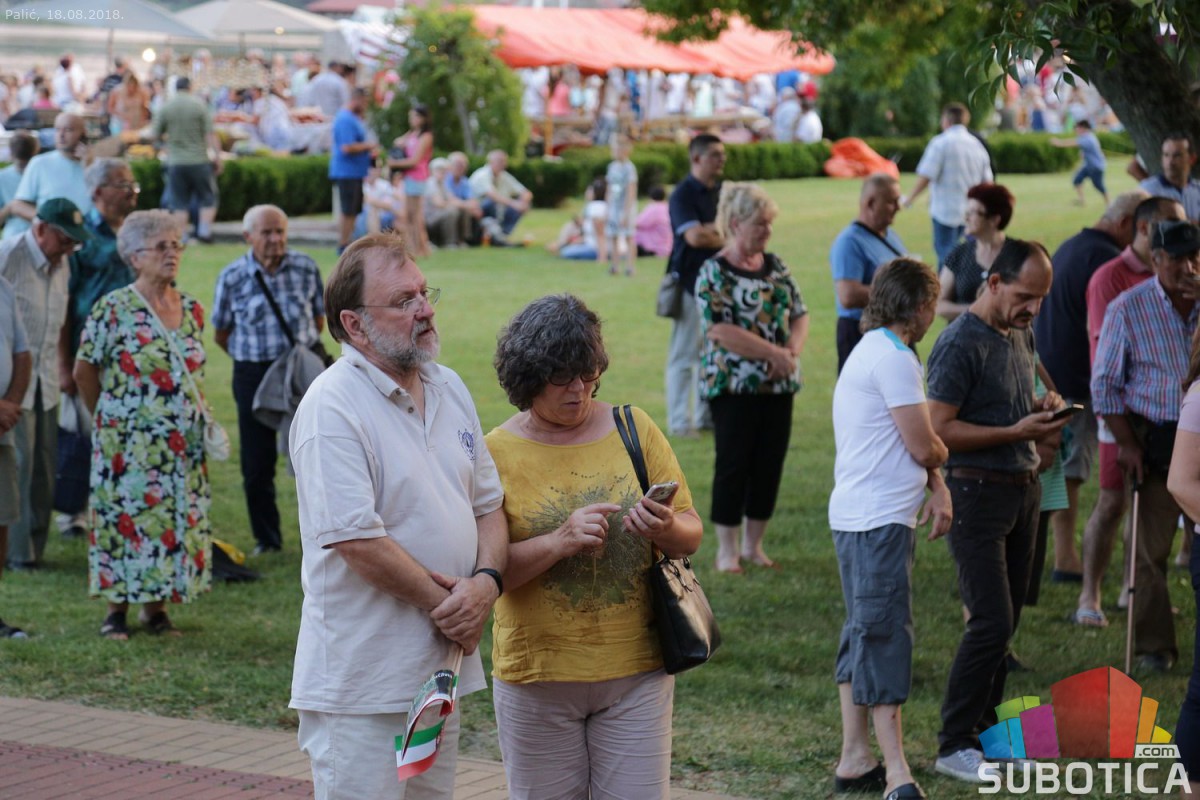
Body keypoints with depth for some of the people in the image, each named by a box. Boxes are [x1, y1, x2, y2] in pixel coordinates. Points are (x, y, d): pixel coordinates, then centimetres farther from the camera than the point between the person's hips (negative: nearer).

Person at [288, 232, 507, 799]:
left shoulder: (449, 389, 10)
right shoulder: (332, 408, -15)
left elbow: (489, 504, 13)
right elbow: (357, 540, -21)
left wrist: (487, 582, -7)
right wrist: (444, 606, -12)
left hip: (441, 668, 8)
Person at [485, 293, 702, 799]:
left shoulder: (634, 429, 3)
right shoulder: (497, 452, -5)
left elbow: (691, 535, 6)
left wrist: (666, 530, -16)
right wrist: (560, 541, -25)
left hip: (636, 670, 2)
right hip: (538, 676, -2)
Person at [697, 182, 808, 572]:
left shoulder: (775, 266, 10)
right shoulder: (714, 272, -10)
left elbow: (800, 314, 11)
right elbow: (720, 330, -19)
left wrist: (792, 351, -9)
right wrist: (774, 353, -19)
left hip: (778, 386, 6)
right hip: (733, 386, -6)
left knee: (770, 464, 7)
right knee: (733, 466, -2)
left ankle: (753, 544, 19)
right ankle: (727, 549, 9)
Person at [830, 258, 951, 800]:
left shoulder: (869, 351, 18)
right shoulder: (893, 357, -14)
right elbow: (924, 447, -15)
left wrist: (936, 486, 2)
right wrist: (940, 457, 8)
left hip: (854, 516, 11)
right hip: (879, 519, -11)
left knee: (864, 631, 14)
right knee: (885, 635, -10)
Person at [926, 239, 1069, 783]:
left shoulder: (1021, 335, 12)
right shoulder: (960, 344, -16)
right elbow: (938, 429, -20)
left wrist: (1043, 408, 4)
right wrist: (1016, 431, -21)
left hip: (1023, 488, 9)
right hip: (978, 492, -9)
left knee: (1006, 622, 12)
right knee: (991, 622, -11)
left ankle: (984, 730, 22)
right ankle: (953, 745, -3)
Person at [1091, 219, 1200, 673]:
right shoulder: (1128, 309, -4)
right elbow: (1105, 383, -1)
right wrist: (1126, 443, -5)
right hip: (1156, 441, -2)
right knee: (1152, 549, 2)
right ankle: (1154, 646, 12)